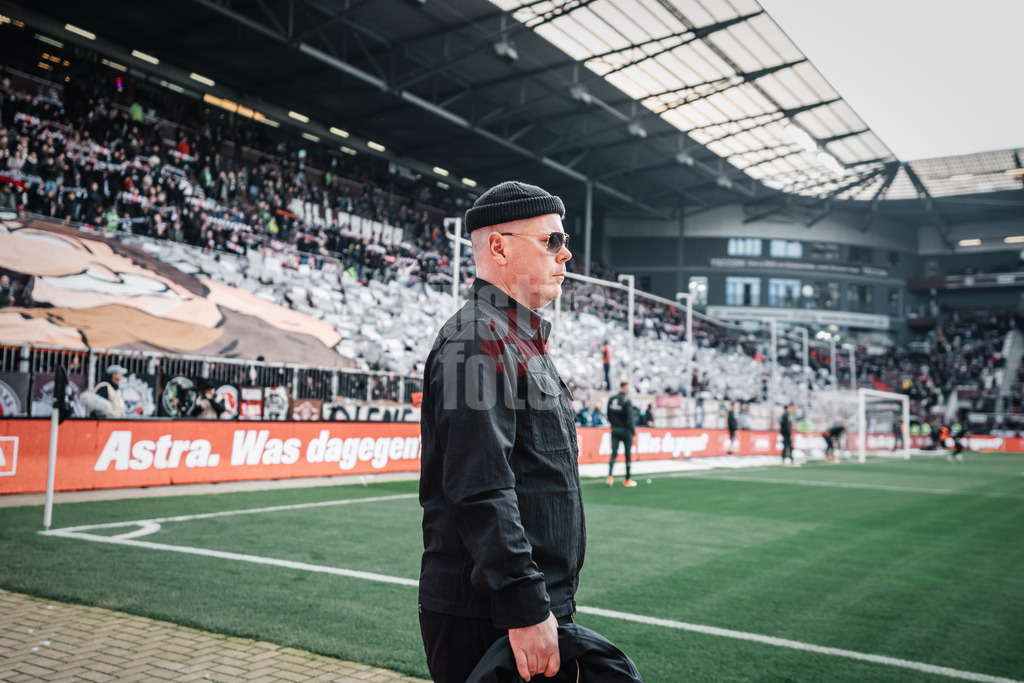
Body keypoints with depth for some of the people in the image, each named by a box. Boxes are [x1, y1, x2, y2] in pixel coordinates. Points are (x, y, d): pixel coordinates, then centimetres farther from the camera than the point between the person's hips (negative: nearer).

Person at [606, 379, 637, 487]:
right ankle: (627, 480, 13)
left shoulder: (611, 399, 5)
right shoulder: (627, 401, -13)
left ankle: (610, 476, -12)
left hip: (614, 430, 5)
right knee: (627, 455, 6)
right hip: (625, 430, -5)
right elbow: (630, 418, -15)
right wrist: (632, 433, -12)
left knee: (614, 454, 5)